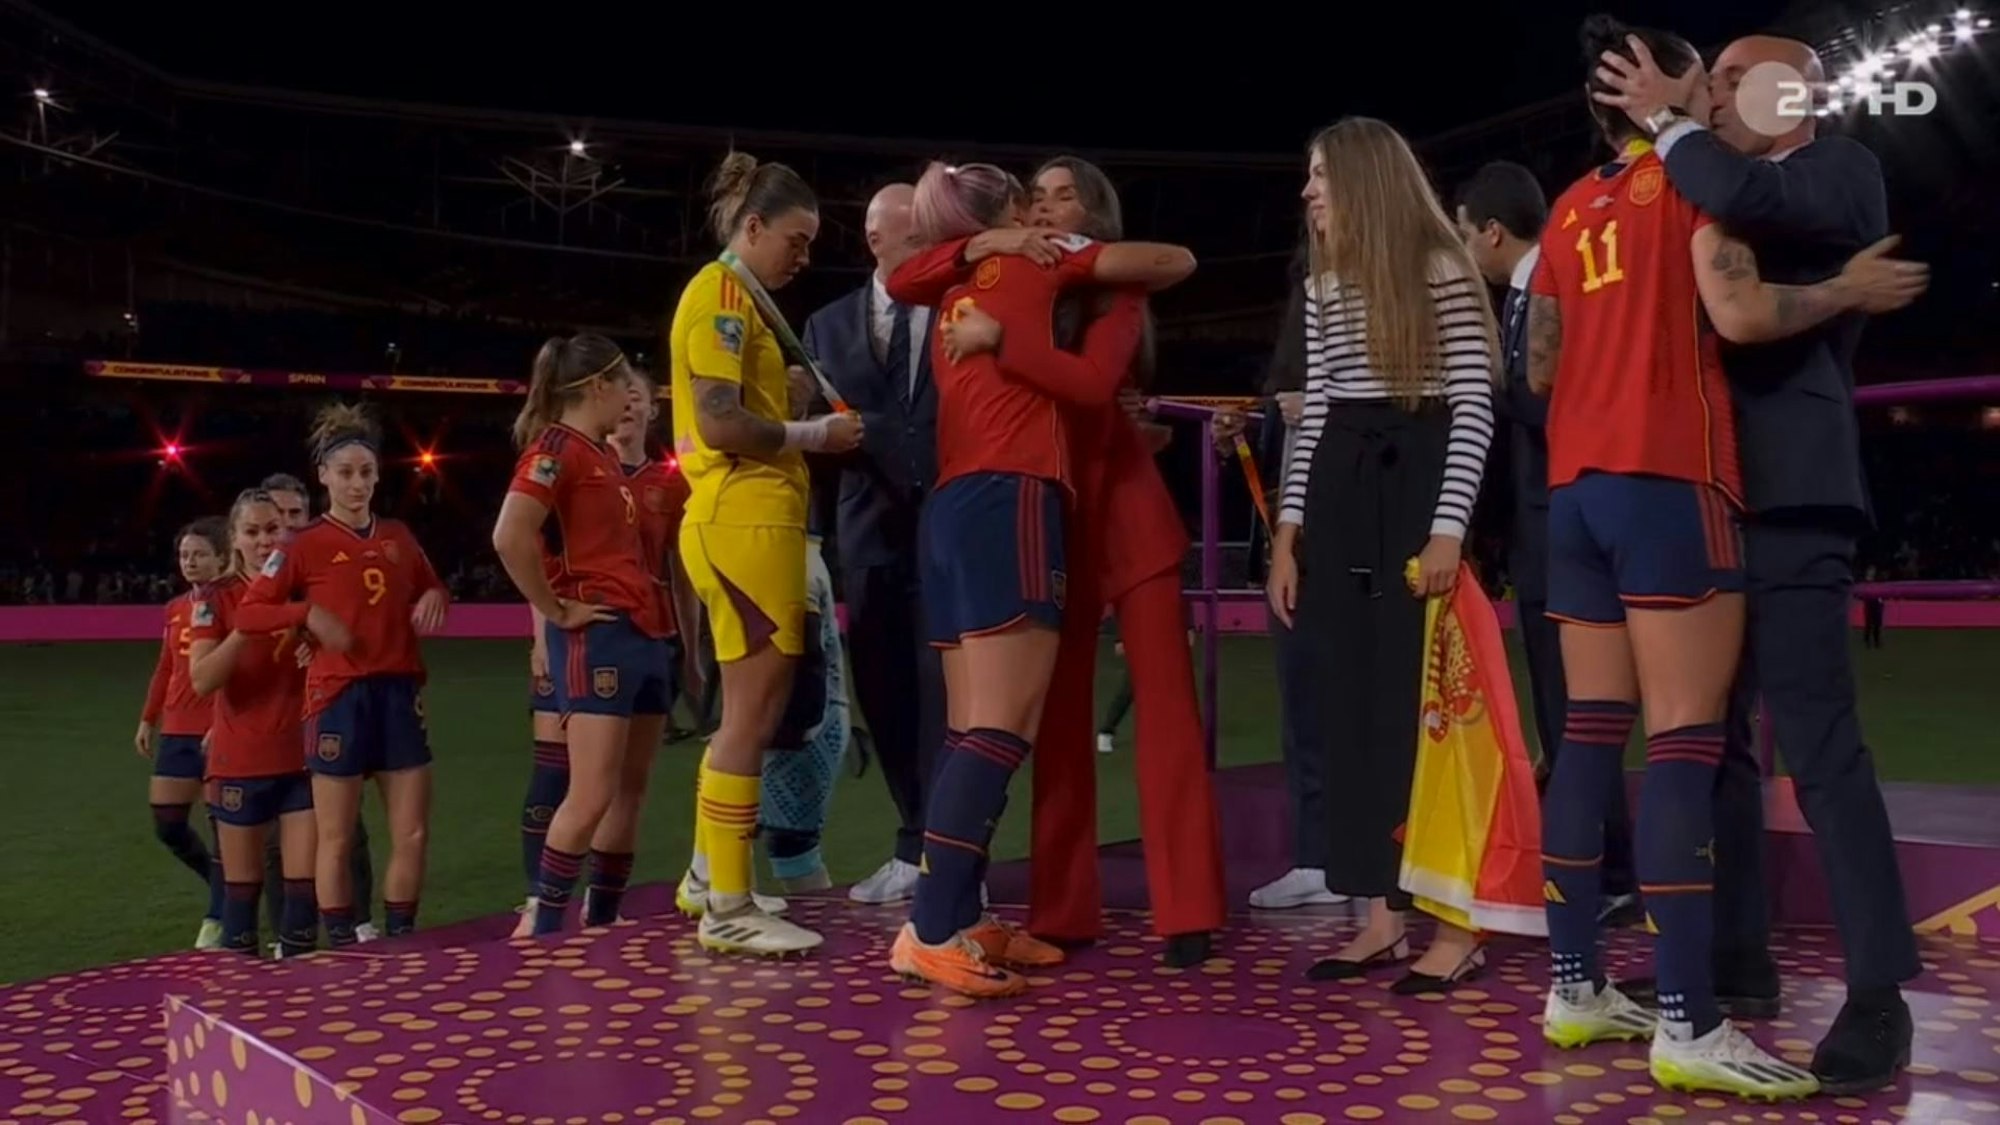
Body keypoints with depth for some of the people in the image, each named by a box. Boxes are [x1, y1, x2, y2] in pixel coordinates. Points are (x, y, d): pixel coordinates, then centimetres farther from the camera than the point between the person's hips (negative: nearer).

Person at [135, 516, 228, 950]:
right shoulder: (175, 609, 12)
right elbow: (165, 668, 21)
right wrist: (148, 719, 19)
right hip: (177, 731, 7)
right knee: (167, 824, 8)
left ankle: (216, 922, 8)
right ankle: (228, 889, 29)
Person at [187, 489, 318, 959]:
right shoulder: (218, 599, -3)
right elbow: (202, 680, -14)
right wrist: (247, 625, -23)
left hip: (302, 759, 1)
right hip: (241, 763, -1)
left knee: (304, 882, -2)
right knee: (243, 885, 8)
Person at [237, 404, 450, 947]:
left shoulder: (398, 536, 11)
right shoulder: (306, 545, -2)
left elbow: (430, 587, 25)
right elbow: (247, 613, -3)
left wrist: (435, 597, 3)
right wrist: (307, 614, -17)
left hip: (399, 693, 4)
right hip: (339, 697, -4)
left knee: (413, 834, 5)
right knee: (336, 838, 2)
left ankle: (399, 940, 19)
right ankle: (342, 945, 13)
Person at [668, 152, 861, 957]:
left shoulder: (740, 300, 23)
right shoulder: (721, 292, -8)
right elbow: (718, 423, -19)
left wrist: (797, 400, 5)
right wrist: (816, 434, -10)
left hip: (754, 521, 10)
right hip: (743, 522, -10)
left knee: (752, 711, 14)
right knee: (754, 712, -7)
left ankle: (711, 879, 23)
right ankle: (729, 910, 0)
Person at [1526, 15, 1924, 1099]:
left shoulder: (1571, 208, 19)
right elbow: (1739, 313, -13)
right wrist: (1849, 290, 2)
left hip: (1577, 486, 7)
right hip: (1668, 480, -7)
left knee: (1591, 736, 8)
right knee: (1685, 744, -10)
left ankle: (1575, 987, 10)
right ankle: (1689, 1026, -11)